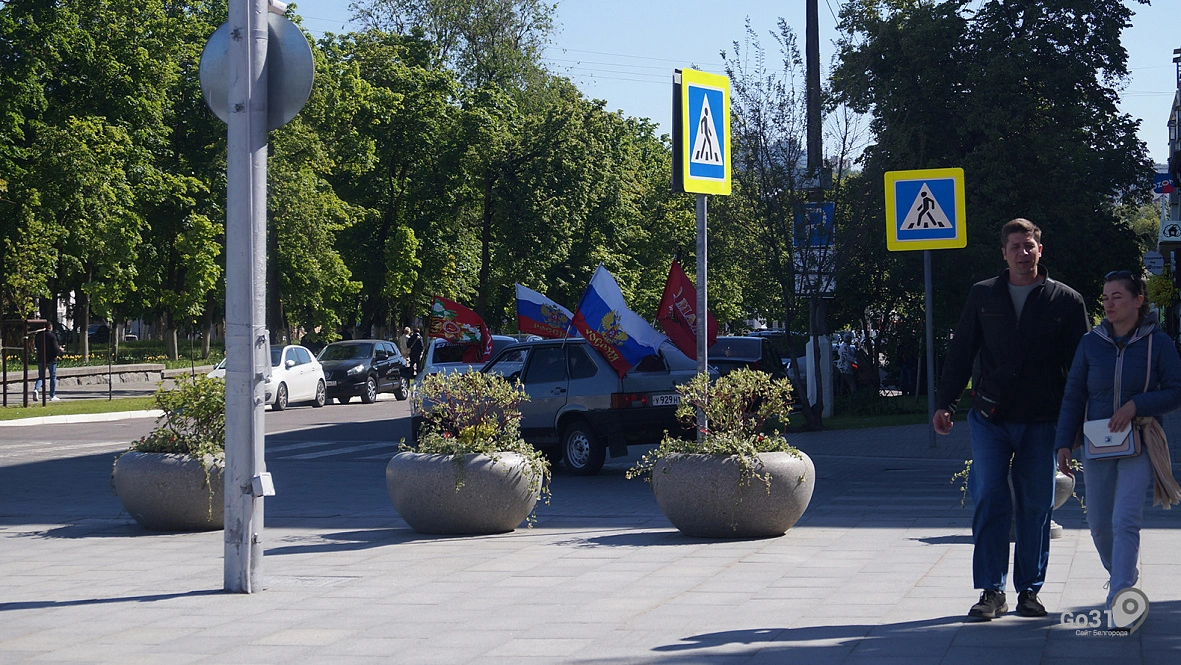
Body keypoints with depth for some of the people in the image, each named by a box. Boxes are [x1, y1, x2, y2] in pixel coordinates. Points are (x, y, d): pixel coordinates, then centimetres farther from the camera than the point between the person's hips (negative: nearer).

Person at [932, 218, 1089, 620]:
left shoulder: (1066, 301, 4)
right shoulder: (982, 296, 8)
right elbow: (960, 353, 9)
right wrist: (945, 404, 1)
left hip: (1042, 421, 0)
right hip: (990, 418, 1)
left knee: (1036, 506, 4)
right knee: (989, 501, -5)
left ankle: (1029, 590, 14)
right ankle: (992, 591, 0)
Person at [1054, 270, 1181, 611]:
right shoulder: (1091, 343, 3)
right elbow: (1073, 397, 6)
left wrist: (1135, 406, -17)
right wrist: (1064, 444, 0)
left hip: (1139, 445, -3)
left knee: (1125, 520, -16)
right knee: (1099, 523, 10)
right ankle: (1123, 573, 38)